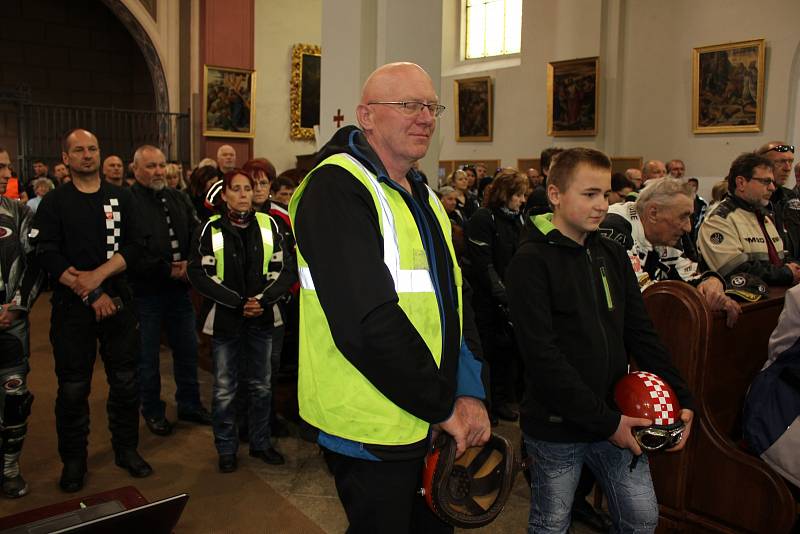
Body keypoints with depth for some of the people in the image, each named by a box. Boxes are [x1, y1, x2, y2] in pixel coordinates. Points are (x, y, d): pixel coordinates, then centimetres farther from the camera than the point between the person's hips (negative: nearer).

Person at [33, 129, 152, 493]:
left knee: (126, 381, 8)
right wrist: (91, 294, -15)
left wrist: (98, 275, -16)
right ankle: (73, 460, 22)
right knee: (73, 387, 5)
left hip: (118, 302, 2)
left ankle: (126, 449, 25)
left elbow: (135, 246, -2)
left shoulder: (122, 198, 8)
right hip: (71, 307, -1)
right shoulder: (54, 203, 3)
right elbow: (48, 256, -8)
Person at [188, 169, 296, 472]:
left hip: (261, 320, 2)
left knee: (261, 386, 13)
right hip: (224, 320, -2)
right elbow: (199, 274, -9)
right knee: (225, 389, 7)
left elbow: (286, 270, 1)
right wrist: (238, 302, -16)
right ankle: (226, 449, 25)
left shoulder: (268, 225, 2)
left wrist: (263, 299, -14)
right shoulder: (210, 229, -4)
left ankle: (261, 442, 30)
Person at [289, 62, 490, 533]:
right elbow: (368, 322, -26)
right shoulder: (336, 189, -18)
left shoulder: (422, 196, 11)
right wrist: (444, 406, -17)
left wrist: (471, 392, -6)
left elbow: (454, 296, 7)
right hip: (373, 431, -8)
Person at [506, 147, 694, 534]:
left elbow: (641, 334, 8)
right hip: (557, 428, -6)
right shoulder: (531, 262, -15)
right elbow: (543, 357, -21)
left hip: (616, 420, 6)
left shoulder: (613, 255, 6)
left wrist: (681, 398, -1)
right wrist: (604, 421, -20)